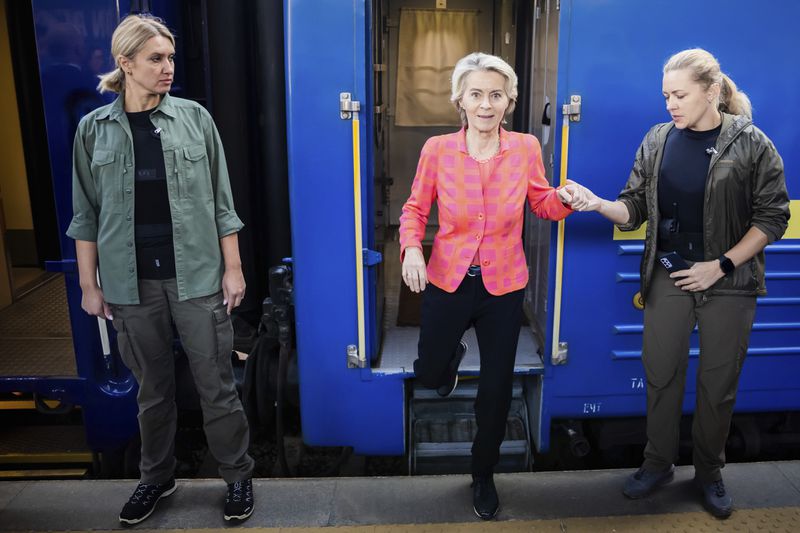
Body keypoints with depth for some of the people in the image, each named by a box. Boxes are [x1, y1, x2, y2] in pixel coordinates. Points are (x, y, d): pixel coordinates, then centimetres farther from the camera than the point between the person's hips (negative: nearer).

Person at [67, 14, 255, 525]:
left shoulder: (194, 118, -1)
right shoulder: (94, 129, 1)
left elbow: (221, 202, 0)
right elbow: (87, 214, 5)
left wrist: (233, 267, -2)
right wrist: (89, 284, 4)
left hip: (197, 275, -1)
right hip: (133, 282, 1)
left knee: (216, 384, 5)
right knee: (153, 386, 14)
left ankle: (239, 476, 24)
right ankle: (157, 476, 34)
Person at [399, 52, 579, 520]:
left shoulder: (526, 148, -7)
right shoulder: (437, 149, -9)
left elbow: (541, 204, 7)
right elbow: (415, 208, 1)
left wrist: (563, 199, -15)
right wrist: (411, 247, -18)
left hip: (504, 287, 0)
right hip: (447, 282, 0)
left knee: (497, 388, 11)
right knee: (429, 374, 15)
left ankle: (484, 476, 37)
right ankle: (454, 356, 56)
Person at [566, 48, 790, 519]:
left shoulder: (751, 144, -7)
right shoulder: (658, 141, 2)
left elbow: (772, 217, -5)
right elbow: (635, 209, 1)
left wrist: (722, 265, -13)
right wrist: (599, 204, -19)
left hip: (728, 281, -2)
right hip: (668, 276, 2)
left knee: (718, 382, 9)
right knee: (661, 374, 9)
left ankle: (710, 471, 30)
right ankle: (658, 463, 27)